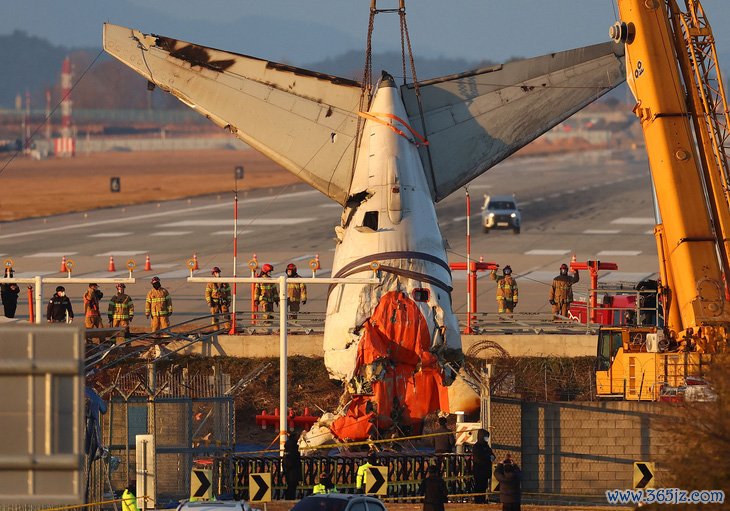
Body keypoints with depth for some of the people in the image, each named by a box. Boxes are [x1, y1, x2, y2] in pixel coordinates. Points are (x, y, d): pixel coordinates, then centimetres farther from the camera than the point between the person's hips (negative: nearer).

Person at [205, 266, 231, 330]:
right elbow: (207, 293, -2)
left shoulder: (224, 282, 7)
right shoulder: (211, 283, -1)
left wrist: (229, 301, 4)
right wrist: (209, 301, -12)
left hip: (223, 301, 2)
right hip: (215, 302, -2)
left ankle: (228, 328, 0)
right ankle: (216, 330, 6)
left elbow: (228, 292, 11)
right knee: (215, 316, 0)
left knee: (226, 315, -4)